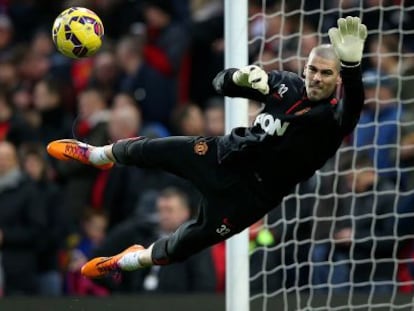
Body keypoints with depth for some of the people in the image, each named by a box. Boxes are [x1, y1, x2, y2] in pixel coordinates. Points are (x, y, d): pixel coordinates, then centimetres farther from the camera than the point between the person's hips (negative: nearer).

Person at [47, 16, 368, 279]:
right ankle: (98, 155, 50)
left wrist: (352, 63, -71)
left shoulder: (332, 118, -23)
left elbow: (353, 106, -49)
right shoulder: (288, 85, -6)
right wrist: (242, 76, -25)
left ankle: (137, 259, 43)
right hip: (224, 153, 5)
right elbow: (221, 83, 1)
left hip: (250, 193, -5)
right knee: (149, 150, 16)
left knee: (186, 244, 8)